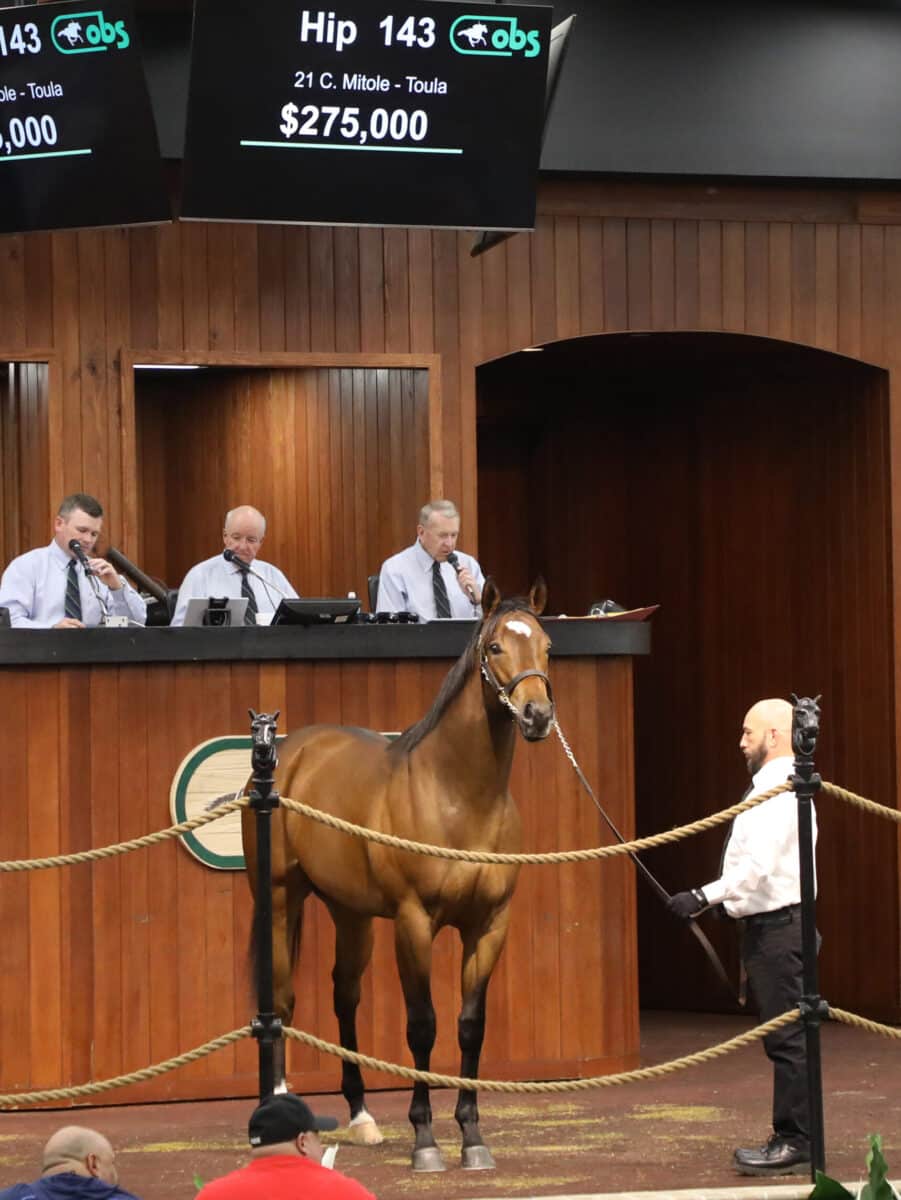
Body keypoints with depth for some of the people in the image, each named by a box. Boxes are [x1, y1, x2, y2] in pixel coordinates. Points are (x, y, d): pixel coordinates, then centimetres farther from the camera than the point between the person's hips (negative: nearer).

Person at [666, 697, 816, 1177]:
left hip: (778, 926, -11)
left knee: (787, 1035, -8)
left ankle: (795, 1143, -7)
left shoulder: (780, 791, -15)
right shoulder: (772, 788, 19)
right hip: (770, 925, 11)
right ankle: (792, 1141, 17)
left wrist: (704, 897, -24)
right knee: (785, 1036, 12)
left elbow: (758, 867, -25)